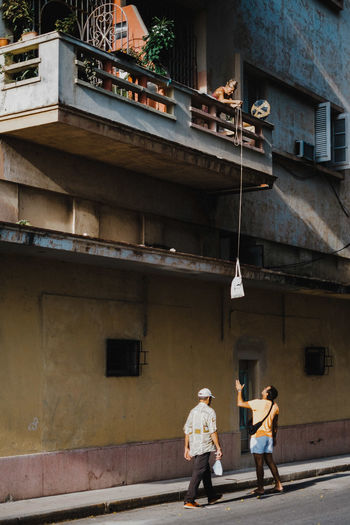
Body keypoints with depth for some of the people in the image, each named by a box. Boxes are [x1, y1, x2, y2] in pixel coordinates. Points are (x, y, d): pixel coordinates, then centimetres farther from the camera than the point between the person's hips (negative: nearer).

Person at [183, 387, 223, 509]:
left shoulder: (193, 411, 13)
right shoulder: (209, 411, -8)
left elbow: (187, 430, 13)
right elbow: (213, 431, -14)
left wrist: (186, 448, 18)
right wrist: (218, 448, -11)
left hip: (194, 447, 8)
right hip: (204, 447, -8)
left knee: (206, 471, 20)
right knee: (198, 473, -9)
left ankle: (212, 496, 31)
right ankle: (189, 500, -14)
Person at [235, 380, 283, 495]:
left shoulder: (259, 403, -15)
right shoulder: (275, 406, 6)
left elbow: (240, 403, -10)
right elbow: (275, 424, 16)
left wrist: (239, 390, 4)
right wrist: (274, 437, 25)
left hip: (258, 436, -7)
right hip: (269, 436, 7)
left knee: (259, 463, -2)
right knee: (269, 461, 15)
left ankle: (260, 488, 1)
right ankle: (278, 485, 16)